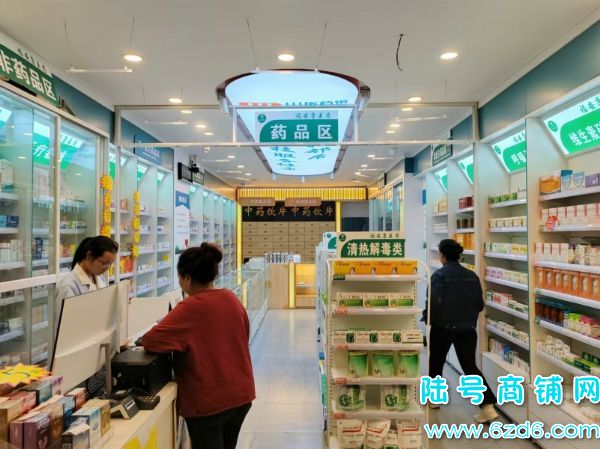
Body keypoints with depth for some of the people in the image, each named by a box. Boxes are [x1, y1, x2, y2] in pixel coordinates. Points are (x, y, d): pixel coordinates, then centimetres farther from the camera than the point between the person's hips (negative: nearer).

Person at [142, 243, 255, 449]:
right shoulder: (232, 299, 0)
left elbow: (150, 341, -21)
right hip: (240, 394, 7)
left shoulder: (191, 308, -20)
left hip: (208, 401, -6)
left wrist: (174, 338, 0)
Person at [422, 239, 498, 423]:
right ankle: (488, 406, -4)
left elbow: (434, 302, -19)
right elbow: (480, 304, 7)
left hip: (443, 327, -4)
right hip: (467, 328, 4)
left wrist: (427, 318, -2)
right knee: (470, 366, 8)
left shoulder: (439, 275, -13)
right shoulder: (472, 276, 3)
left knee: (436, 362, 18)